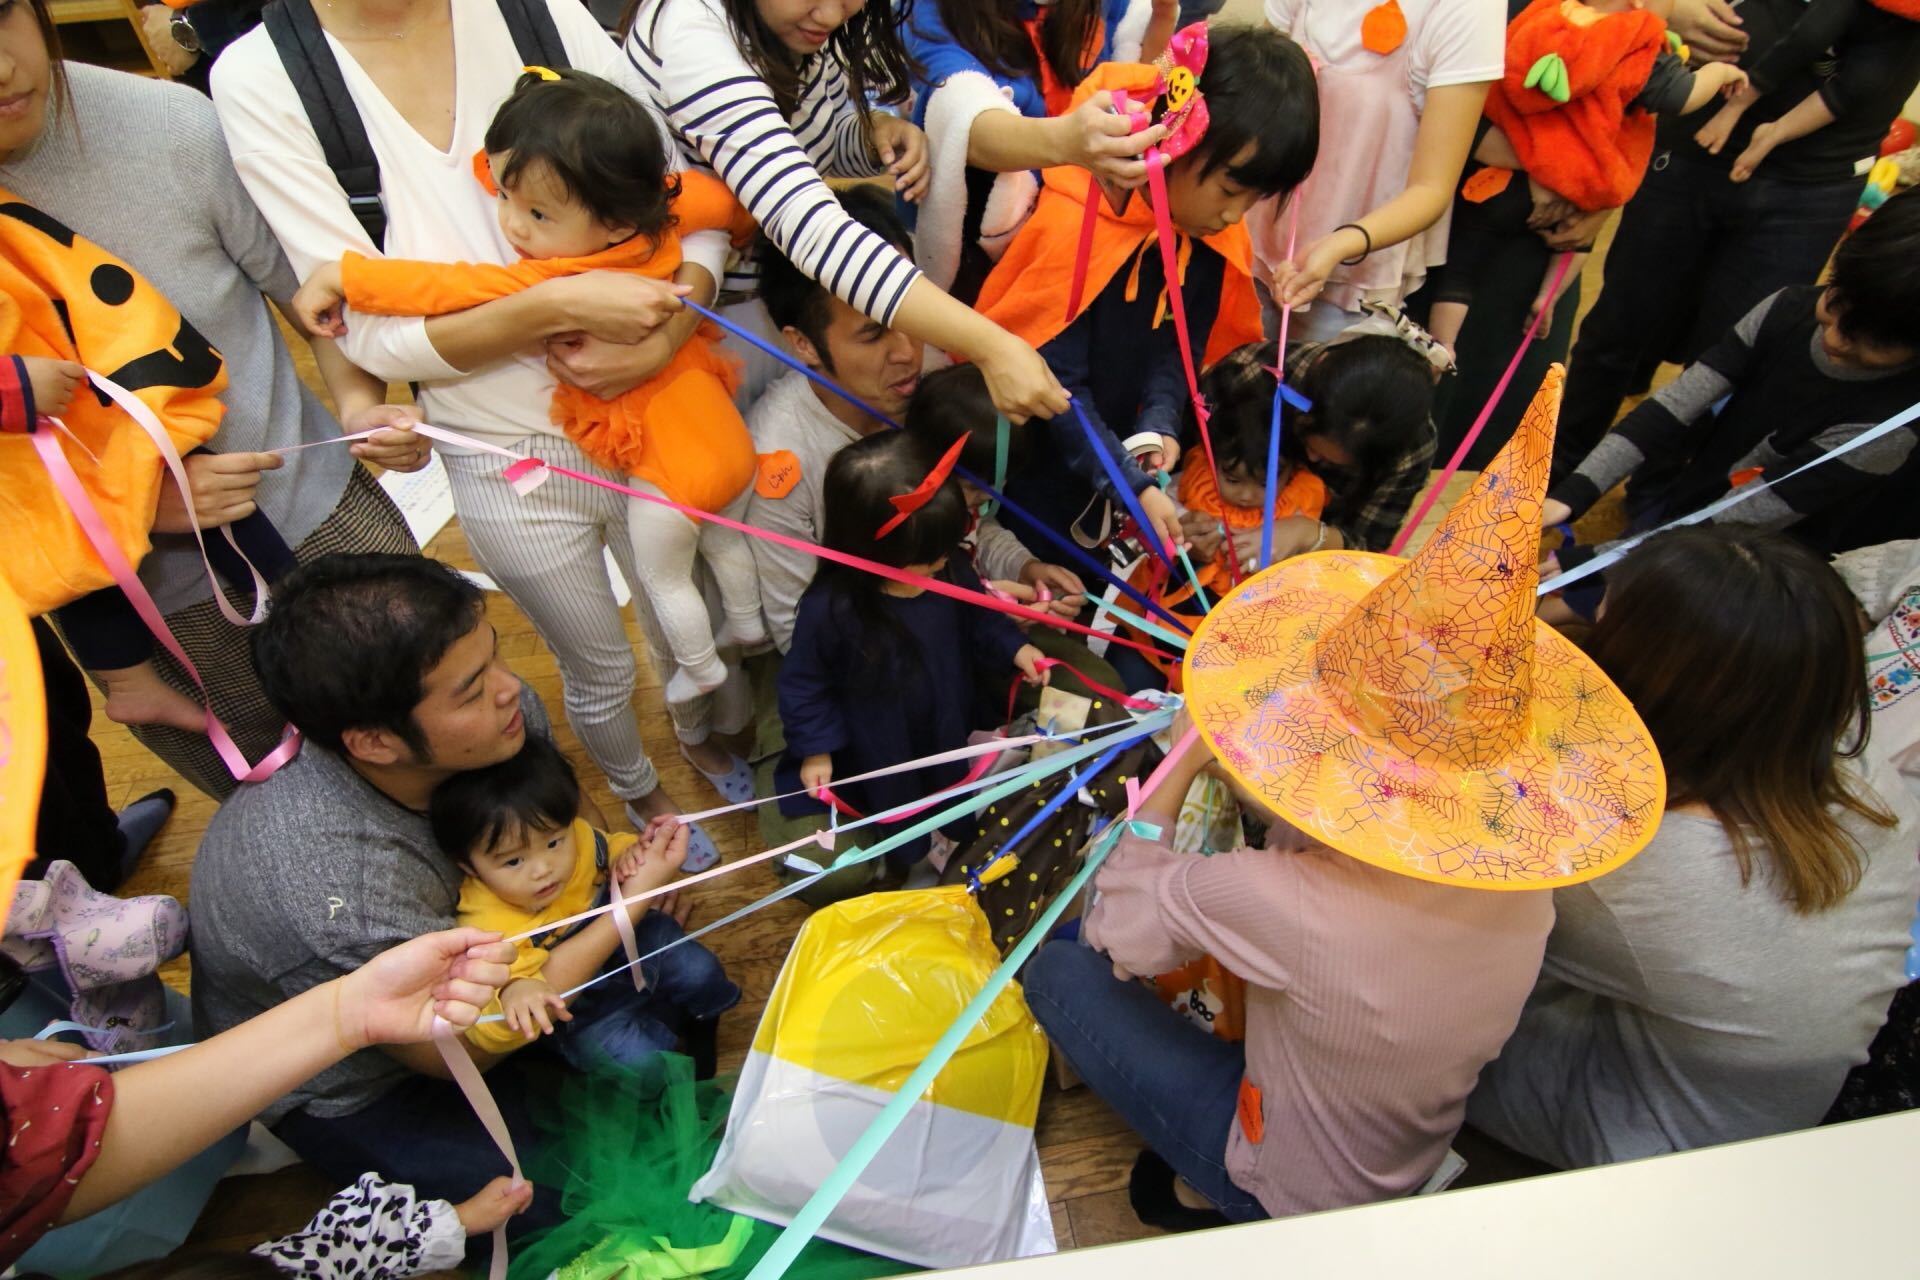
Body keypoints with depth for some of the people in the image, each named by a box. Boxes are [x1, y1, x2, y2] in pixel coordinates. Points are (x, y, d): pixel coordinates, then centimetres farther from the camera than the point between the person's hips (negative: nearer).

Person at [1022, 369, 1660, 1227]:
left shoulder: (1278, 903, -40)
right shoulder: (1525, 887, -20)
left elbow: (1115, 930, -21)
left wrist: (1181, 769, -13)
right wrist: (1251, 784, -6)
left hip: (1282, 1196, -5)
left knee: (1059, 970, -2)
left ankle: (1201, 1191, 11)